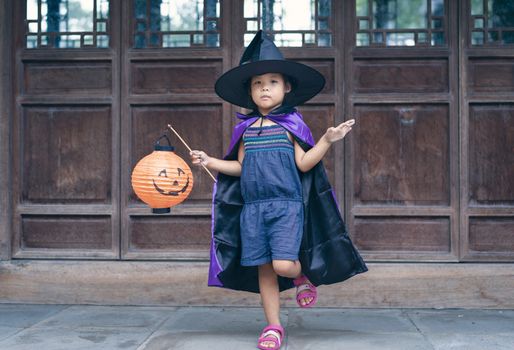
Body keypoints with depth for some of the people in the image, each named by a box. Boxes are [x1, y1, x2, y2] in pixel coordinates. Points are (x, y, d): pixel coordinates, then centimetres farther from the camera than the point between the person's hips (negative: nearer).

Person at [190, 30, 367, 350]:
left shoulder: (292, 124, 1)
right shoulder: (245, 128, 11)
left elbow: (303, 163, -4)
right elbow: (241, 167, 15)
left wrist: (327, 140, -14)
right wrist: (210, 162, 9)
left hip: (287, 205, -4)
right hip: (252, 207, 4)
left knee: (283, 264, -16)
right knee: (263, 268, 6)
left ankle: (304, 277, 20)